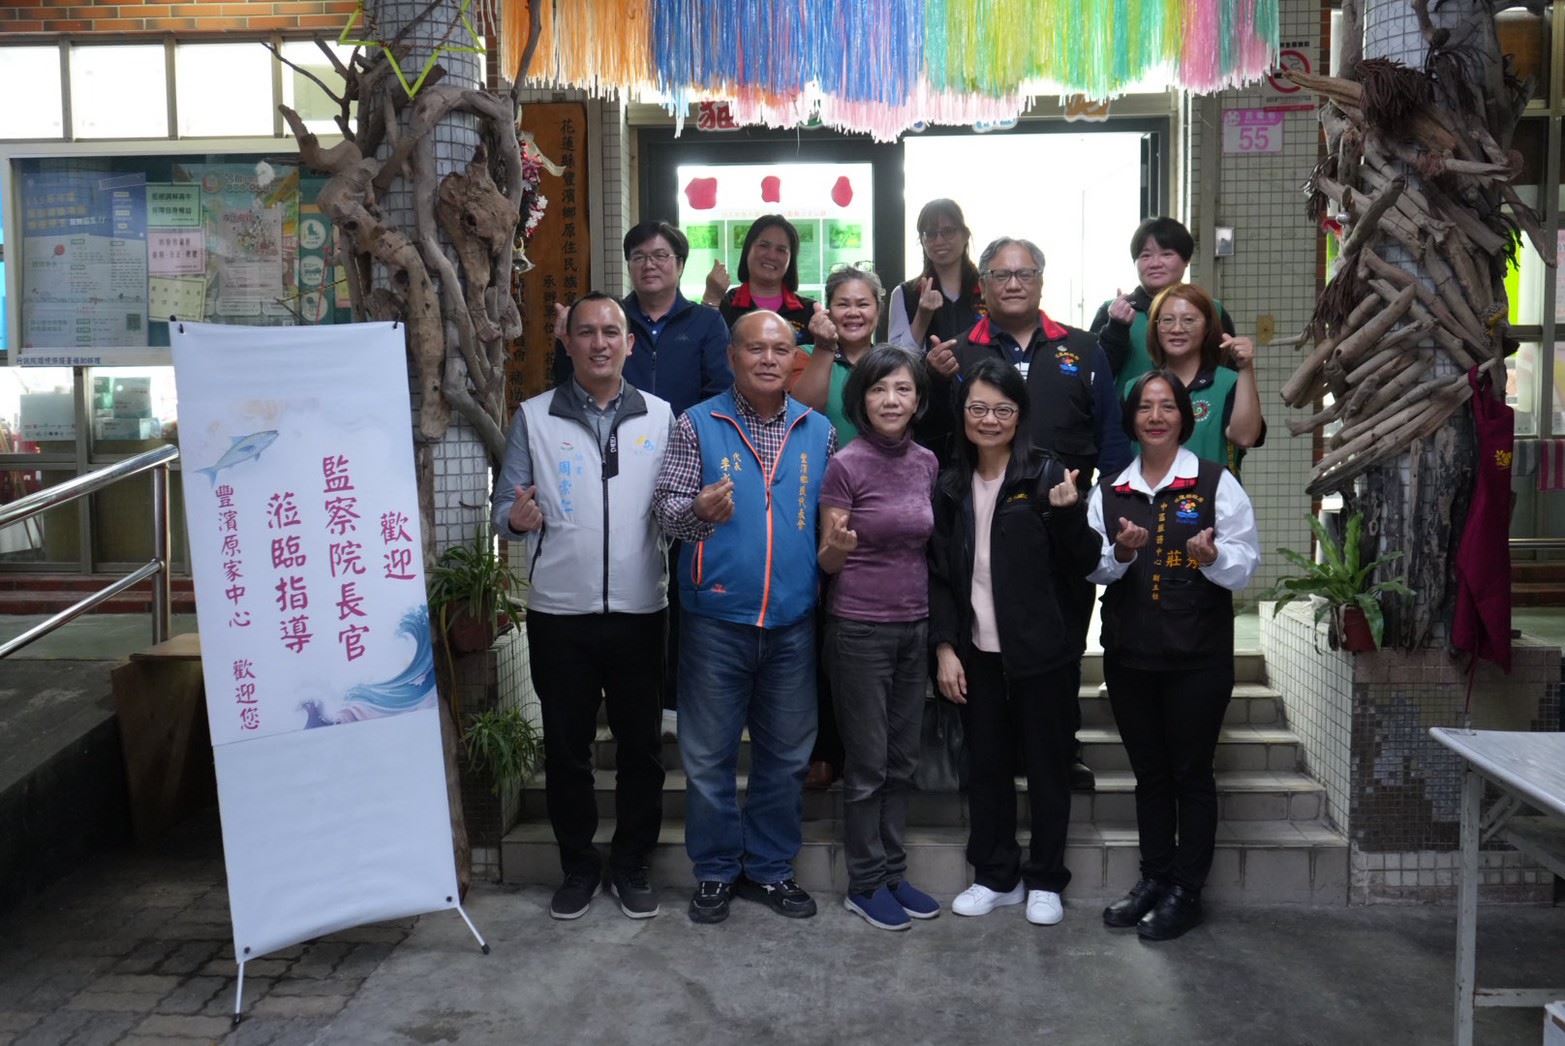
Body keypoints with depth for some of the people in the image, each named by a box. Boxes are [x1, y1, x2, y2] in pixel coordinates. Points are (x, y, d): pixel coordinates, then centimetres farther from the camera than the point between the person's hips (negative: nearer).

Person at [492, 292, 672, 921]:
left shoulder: (661, 417, 6)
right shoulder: (534, 418, 3)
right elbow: (505, 505, 1)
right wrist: (517, 517, -22)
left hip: (639, 609, 1)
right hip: (559, 612, 0)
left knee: (641, 744, 8)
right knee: (566, 746, 9)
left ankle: (632, 865, 25)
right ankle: (578, 866, 26)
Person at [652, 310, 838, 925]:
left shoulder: (819, 432, 8)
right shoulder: (697, 425, -1)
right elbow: (666, 503, -7)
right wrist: (698, 510, -27)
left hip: (793, 620, 3)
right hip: (715, 619, -3)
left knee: (786, 754, 12)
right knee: (708, 754, 6)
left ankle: (770, 867, 27)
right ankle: (716, 871, 22)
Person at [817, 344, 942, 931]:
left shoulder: (926, 463, 5)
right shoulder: (846, 465, -11)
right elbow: (827, 563, -7)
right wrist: (838, 545, -29)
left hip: (914, 626, 6)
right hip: (859, 628, -5)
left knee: (903, 761, 13)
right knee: (868, 764, 3)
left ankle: (893, 874, 26)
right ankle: (865, 884, 18)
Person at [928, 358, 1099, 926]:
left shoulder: (1046, 475, -5)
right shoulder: (951, 486, 6)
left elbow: (1081, 566, -7)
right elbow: (939, 575, 9)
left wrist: (1068, 513, -24)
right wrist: (945, 647, 1)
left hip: (1043, 650, -3)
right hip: (977, 652, 4)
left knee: (1047, 766, 8)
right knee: (985, 766, 12)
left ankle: (1045, 881, 23)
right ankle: (995, 876, 28)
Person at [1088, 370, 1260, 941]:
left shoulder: (1216, 483, -2)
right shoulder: (1110, 490, 8)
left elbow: (1246, 565, -5)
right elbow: (1093, 568, 6)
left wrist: (1212, 556, -25)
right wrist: (1120, 553, -14)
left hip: (1198, 654, -4)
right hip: (1129, 652, 4)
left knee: (1191, 771, 4)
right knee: (1148, 771, 13)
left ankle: (1186, 891, 15)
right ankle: (1154, 878, 25)